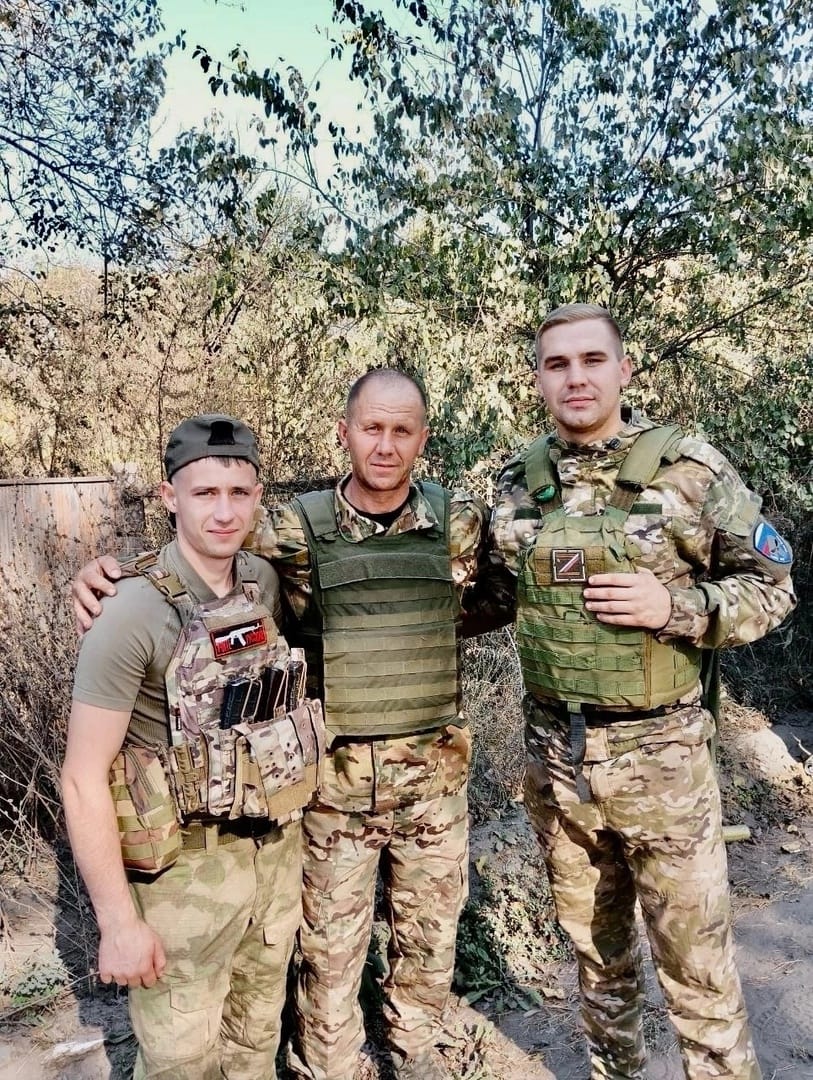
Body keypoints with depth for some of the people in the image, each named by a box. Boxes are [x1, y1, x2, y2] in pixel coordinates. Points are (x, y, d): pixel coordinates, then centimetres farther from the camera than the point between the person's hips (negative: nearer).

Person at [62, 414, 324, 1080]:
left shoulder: (266, 583, -2)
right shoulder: (136, 612, -20)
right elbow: (83, 777, -17)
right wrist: (119, 923, -15)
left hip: (278, 850, 6)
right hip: (187, 870, -5)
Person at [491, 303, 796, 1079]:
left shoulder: (690, 469, -9)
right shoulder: (515, 483, 2)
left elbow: (770, 587, -3)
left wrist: (676, 606, -19)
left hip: (658, 754, -3)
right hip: (552, 755, 4)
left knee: (694, 959, 9)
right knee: (594, 943, 21)